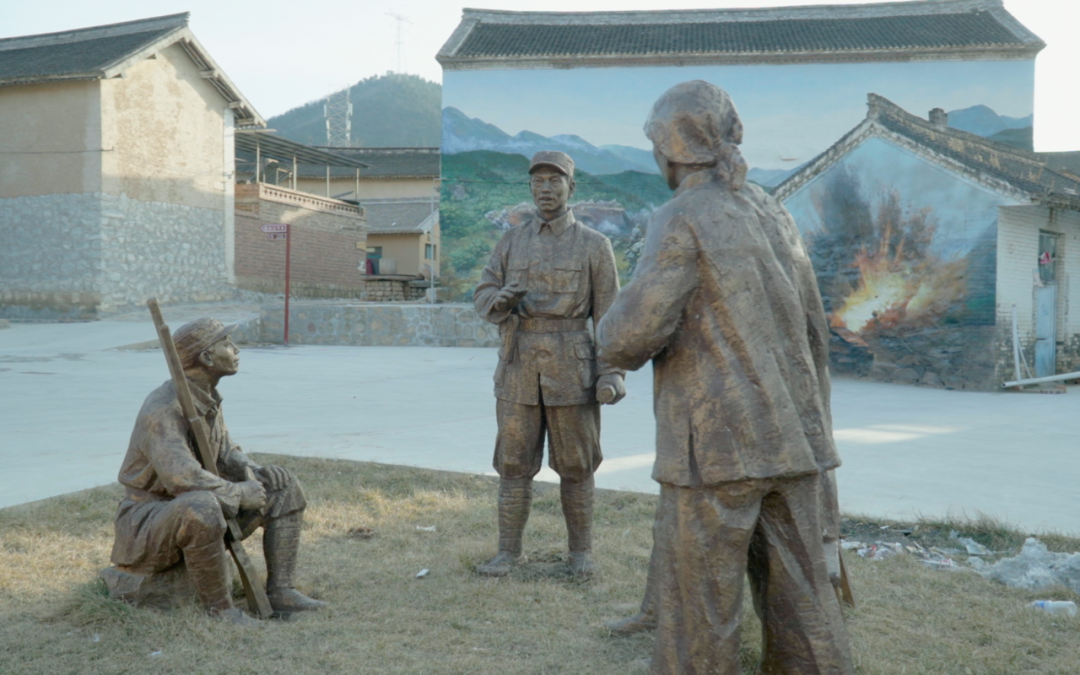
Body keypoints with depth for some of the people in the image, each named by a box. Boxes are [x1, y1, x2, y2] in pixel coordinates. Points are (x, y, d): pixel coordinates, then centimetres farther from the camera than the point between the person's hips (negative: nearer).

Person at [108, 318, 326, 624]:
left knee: (286, 489, 1)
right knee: (200, 508, -42)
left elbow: (224, 451, 16)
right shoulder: (163, 409, -26)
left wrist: (256, 471, -4)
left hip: (198, 513, 9)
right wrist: (240, 492, -24)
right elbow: (184, 479, -37)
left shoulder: (208, 397, 3)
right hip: (149, 522, -9)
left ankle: (280, 591, -2)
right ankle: (219, 608, -22)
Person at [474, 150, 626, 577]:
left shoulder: (595, 246, -1)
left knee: (575, 466, 5)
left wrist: (611, 374, -12)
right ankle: (508, 553, 12)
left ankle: (581, 552, 18)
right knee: (514, 465, 3)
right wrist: (501, 299, -21)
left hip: (572, 373, -2)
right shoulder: (511, 243, 8)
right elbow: (483, 298, 4)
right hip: (519, 374, 2)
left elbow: (608, 315, -2)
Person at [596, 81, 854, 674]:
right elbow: (812, 335, 16)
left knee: (695, 608, 2)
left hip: (717, 446, -7)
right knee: (799, 603, 10)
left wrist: (613, 333, 8)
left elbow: (631, 337, -17)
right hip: (788, 441, 7)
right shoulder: (772, 213, 13)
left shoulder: (683, 220, -10)